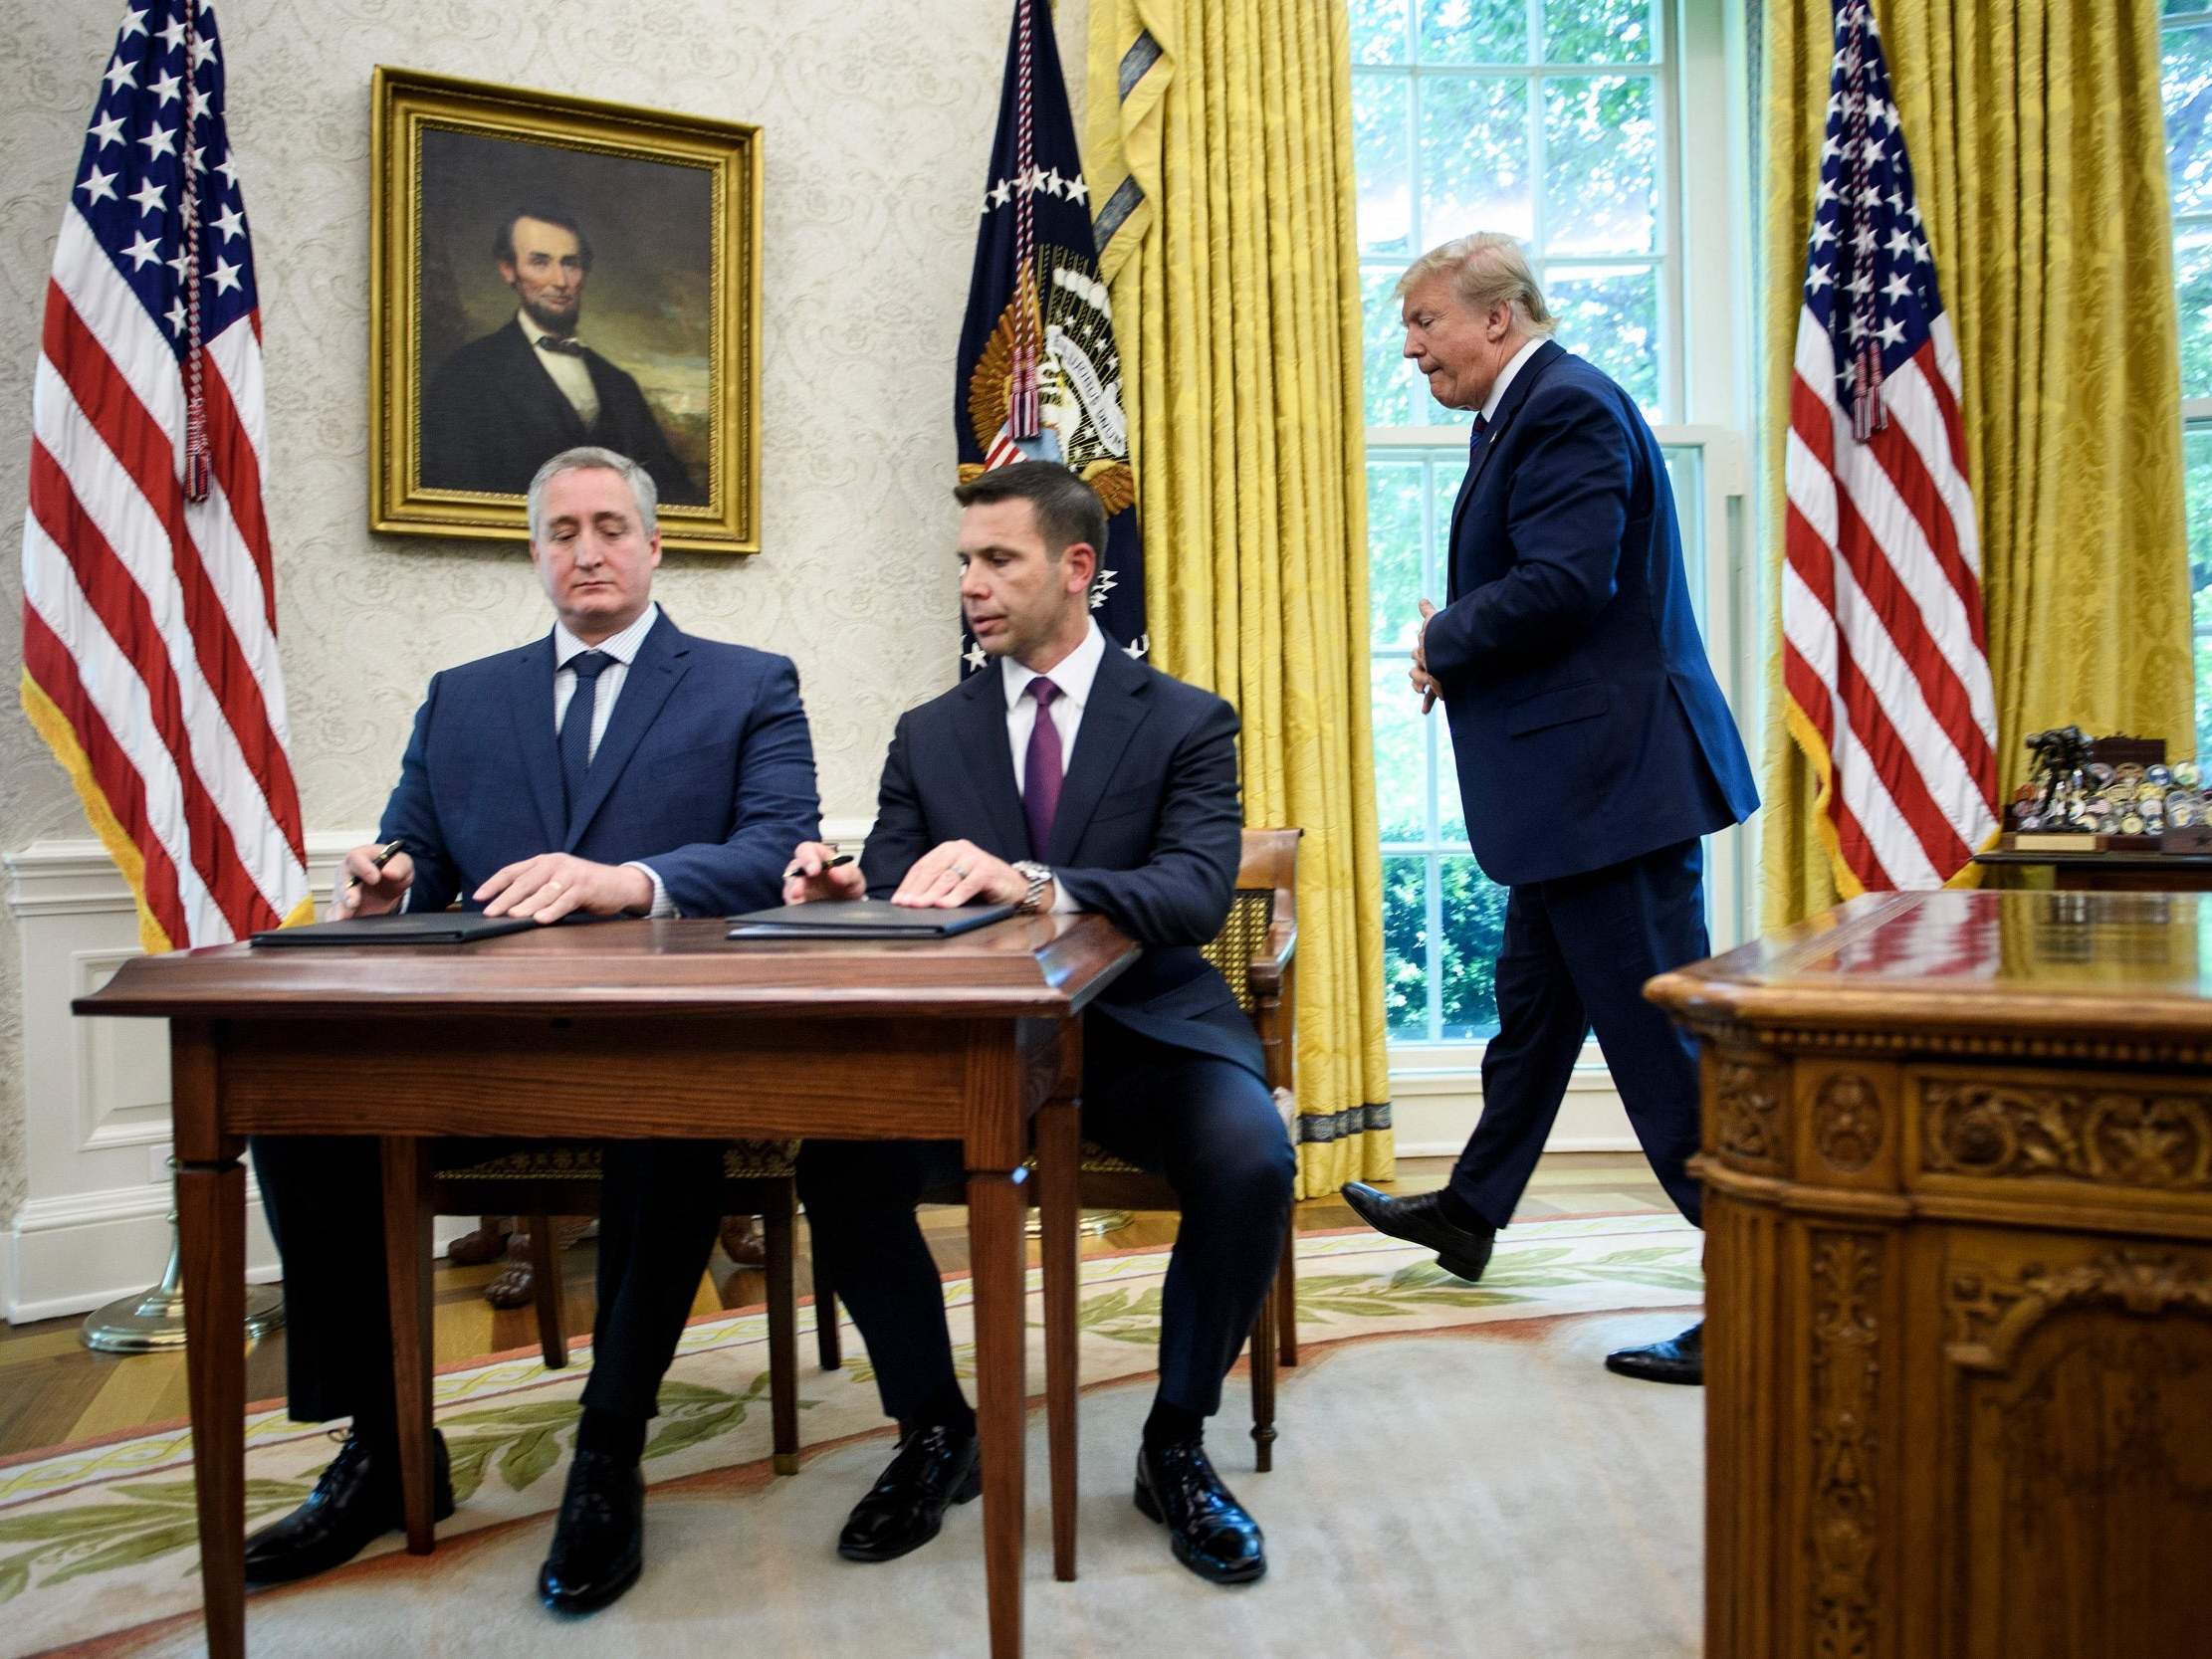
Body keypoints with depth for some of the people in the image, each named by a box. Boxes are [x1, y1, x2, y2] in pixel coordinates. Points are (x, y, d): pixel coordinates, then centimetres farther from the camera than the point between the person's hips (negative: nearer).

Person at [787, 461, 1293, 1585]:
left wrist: (1036, 885, -33)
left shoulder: (1185, 722, 2)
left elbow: (1197, 892, -15)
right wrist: (844, 890, -20)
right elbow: (887, 908, 5)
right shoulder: (929, 736, 11)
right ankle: (933, 1430, 2)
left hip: (1143, 1031, -2)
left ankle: (1175, 1442, -4)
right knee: (837, 1161, -24)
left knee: (1251, 1162, -30)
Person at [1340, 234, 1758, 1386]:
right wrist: (1457, 636, 2)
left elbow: (1564, 582, -25)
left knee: (1659, 1031, -7)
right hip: (1573, 782, 11)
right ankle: (1469, 1214, 41)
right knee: (1533, 1004, 23)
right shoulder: (1524, 414, 18)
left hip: (1609, 775, -11)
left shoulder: (1568, 406, -14)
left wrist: (1445, 641, -10)